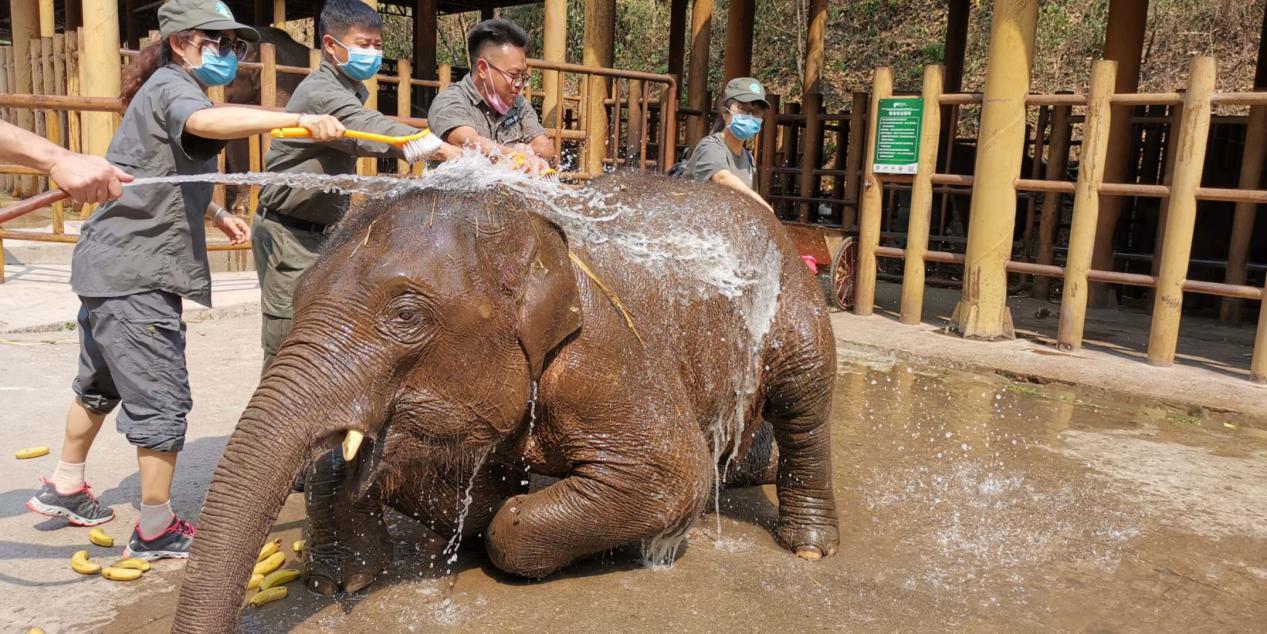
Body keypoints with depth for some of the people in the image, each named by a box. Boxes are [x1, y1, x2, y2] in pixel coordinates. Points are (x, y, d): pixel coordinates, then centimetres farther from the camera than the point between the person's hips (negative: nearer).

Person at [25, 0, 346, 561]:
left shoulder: (169, 89, 19)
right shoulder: (170, 85, -12)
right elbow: (204, 121, -38)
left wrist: (216, 213, 19)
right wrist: (297, 119, -48)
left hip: (110, 267, 11)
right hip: (135, 273, -11)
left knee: (101, 382, 25)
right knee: (162, 399, -3)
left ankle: (64, 488, 42)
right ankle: (155, 531, 8)